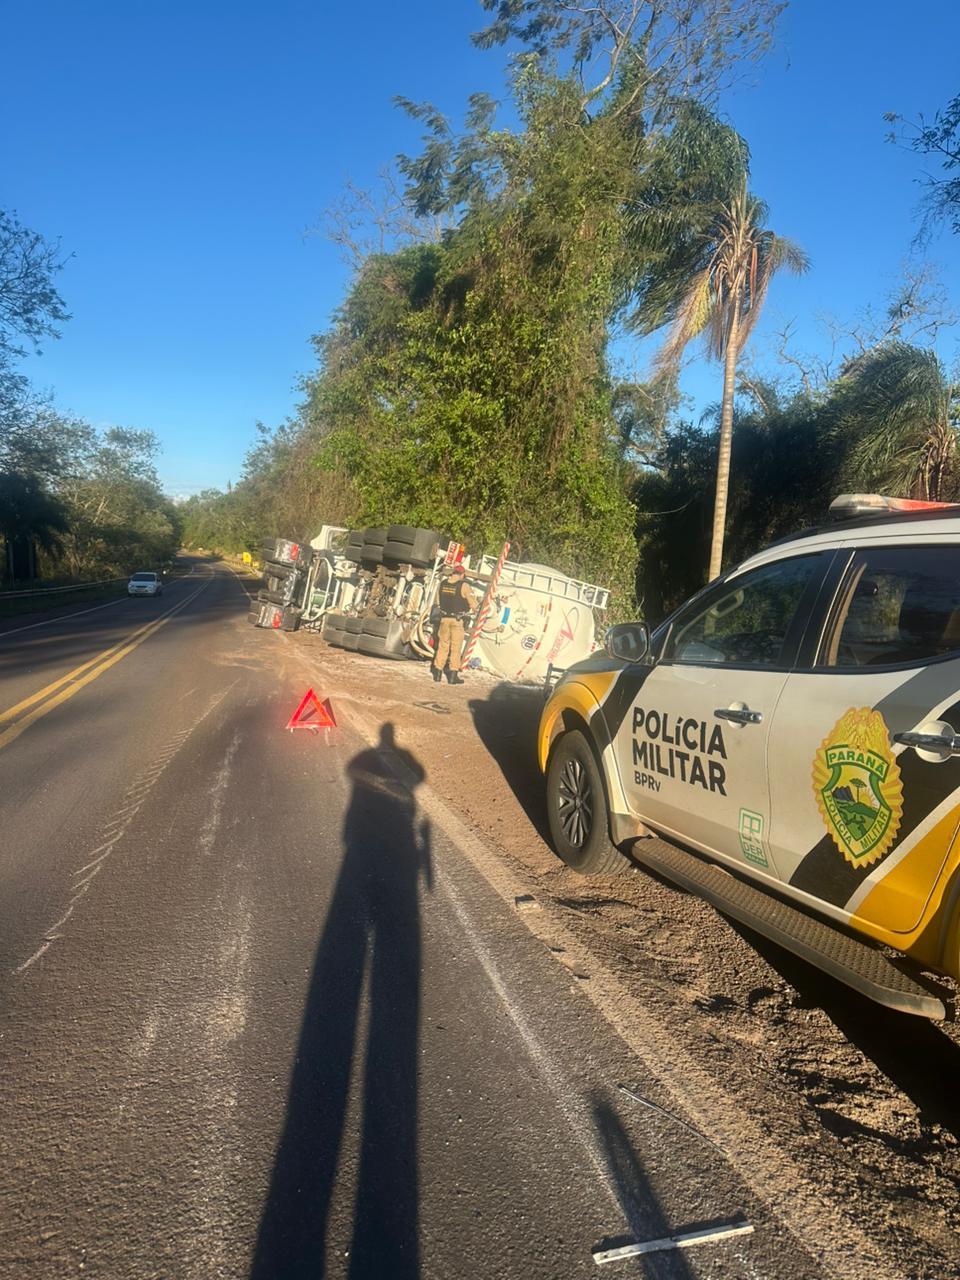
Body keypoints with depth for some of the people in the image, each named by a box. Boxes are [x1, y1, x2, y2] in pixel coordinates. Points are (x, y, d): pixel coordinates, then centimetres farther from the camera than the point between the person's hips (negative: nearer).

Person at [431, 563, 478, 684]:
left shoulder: (443, 584, 4)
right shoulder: (463, 585, -11)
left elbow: (438, 602, 12)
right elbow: (473, 604, -8)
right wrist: (468, 610, 12)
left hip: (444, 618, 4)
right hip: (457, 620, -4)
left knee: (443, 645, 14)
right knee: (456, 647, 4)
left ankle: (437, 672, 19)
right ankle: (453, 675, 6)